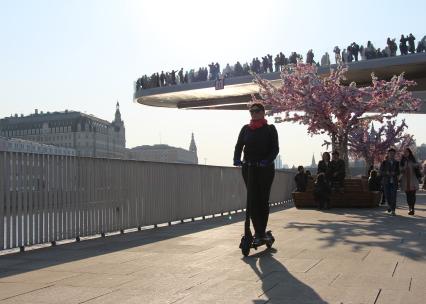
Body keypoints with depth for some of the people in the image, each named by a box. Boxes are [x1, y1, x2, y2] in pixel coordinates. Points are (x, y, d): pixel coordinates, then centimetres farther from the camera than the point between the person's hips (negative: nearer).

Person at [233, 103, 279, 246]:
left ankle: (262, 232, 16)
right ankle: (259, 233, -2)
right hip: (249, 168, 2)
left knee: (263, 200, 4)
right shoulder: (245, 129, 11)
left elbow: (275, 148, -5)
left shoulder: (270, 129, 3)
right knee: (252, 200, -5)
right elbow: (239, 145, 4)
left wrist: (268, 160, -24)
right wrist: (237, 159, -15)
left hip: (266, 168, -2)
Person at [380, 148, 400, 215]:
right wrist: (386, 173, -17)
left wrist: (394, 173, -15)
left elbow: (399, 172, 5)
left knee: (393, 196, -9)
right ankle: (390, 206, 32)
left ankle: (393, 210, -5)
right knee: (387, 195, 4)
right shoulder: (384, 163, 3)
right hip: (386, 182, 0)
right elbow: (381, 172, 0)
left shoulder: (397, 163, 5)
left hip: (394, 182, 0)